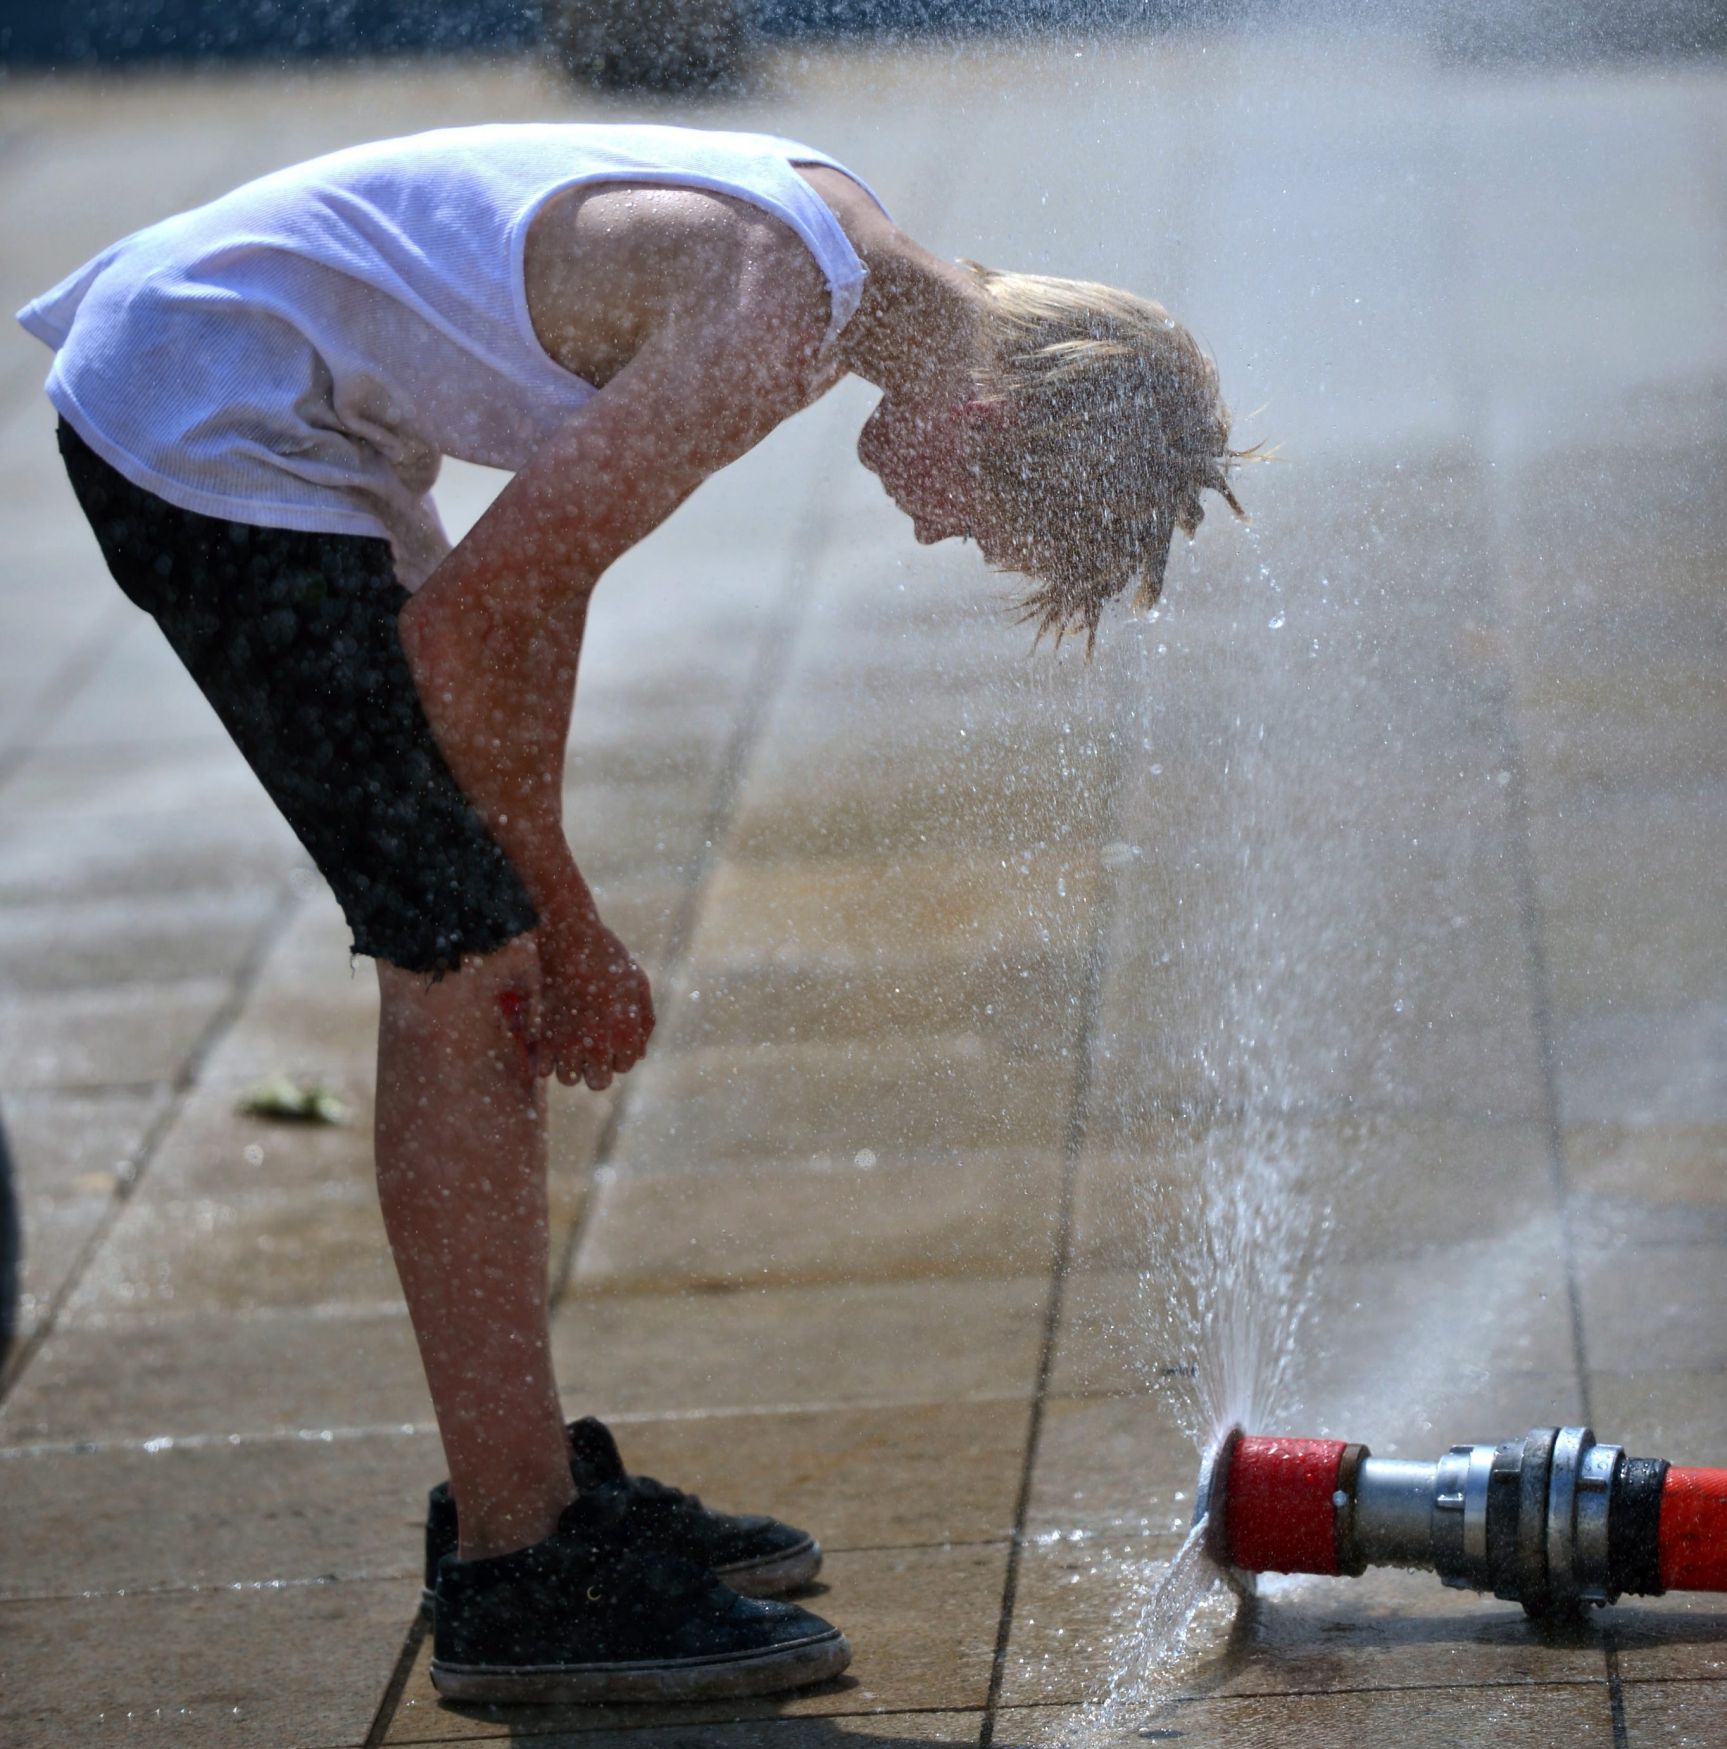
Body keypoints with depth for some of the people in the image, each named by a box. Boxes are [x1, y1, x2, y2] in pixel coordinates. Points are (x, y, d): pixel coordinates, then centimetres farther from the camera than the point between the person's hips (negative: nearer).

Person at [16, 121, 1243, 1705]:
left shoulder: (841, 239, 6)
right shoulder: (772, 325, -24)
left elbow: (546, 562, 14)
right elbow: (472, 626, -21)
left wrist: (540, 904, 10)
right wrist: (562, 916, -8)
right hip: (202, 424, -11)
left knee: (473, 951, 12)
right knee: (464, 957, -10)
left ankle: (530, 1493, 20)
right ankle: (515, 1573, -6)